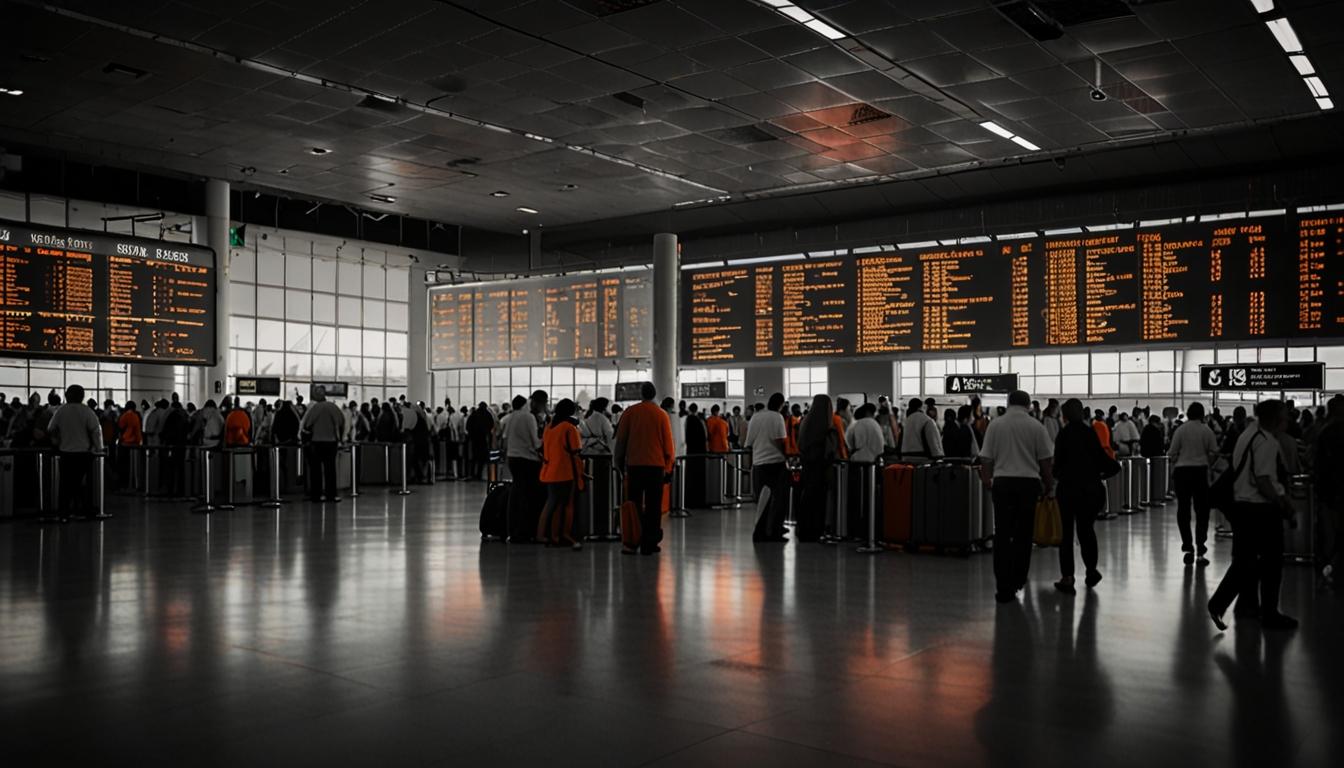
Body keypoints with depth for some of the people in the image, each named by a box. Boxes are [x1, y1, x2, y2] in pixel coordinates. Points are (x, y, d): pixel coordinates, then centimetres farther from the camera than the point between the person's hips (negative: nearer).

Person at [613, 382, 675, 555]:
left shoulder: (630, 412, 1)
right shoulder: (661, 414, 0)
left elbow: (620, 439, 4)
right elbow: (668, 442, 3)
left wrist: (619, 462, 15)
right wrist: (669, 465, 12)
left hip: (634, 464, 1)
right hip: (656, 464, -1)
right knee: (653, 507, 4)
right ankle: (649, 544, 3)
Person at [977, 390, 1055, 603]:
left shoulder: (995, 425, 0)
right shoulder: (1036, 426, -1)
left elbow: (986, 458, 2)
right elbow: (1045, 460, 3)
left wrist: (986, 479, 18)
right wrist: (1047, 483, 18)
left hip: (1003, 481, 0)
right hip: (1029, 481, 0)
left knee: (1002, 534, 1)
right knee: (1023, 534, 12)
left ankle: (1004, 587, -3)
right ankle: (1017, 580, 19)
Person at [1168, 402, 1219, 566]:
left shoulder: (1180, 430, -4)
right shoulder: (1206, 430, -3)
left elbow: (1172, 453, -4)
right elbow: (1214, 453, -3)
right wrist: (1206, 464, 15)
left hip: (1182, 471, 0)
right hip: (1200, 471, 0)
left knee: (1183, 509, 8)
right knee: (1202, 511, 6)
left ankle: (1188, 548, 7)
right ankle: (1200, 551, 2)